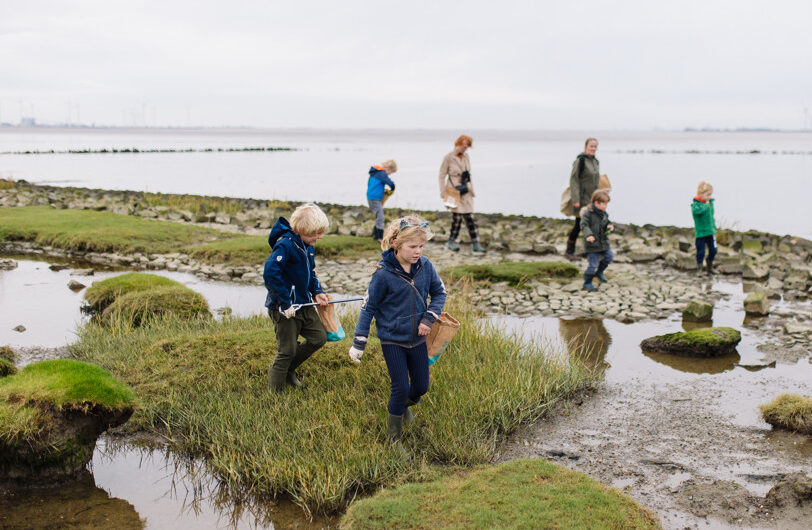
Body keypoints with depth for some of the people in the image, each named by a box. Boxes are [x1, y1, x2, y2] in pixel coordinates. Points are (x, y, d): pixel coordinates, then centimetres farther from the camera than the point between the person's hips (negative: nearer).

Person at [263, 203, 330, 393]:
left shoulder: (307, 246, 7)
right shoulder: (285, 245, -22)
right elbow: (270, 273, -30)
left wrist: (317, 292, 4)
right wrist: (285, 304, -27)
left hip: (304, 304, 9)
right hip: (284, 308, -9)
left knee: (319, 338, 12)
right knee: (287, 350, -1)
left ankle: (288, 369, 29)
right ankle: (275, 390, 16)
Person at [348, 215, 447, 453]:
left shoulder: (425, 266, -6)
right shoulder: (383, 274, -18)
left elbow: (439, 292, 8)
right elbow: (369, 307, -11)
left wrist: (429, 318, -7)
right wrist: (358, 343, -11)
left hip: (417, 339, 4)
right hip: (392, 339, -4)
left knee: (421, 386, 12)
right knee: (401, 387, -4)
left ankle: (405, 404, 47)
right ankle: (394, 438, 16)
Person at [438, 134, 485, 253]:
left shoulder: (466, 156, 9)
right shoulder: (448, 158, -6)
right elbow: (442, 175, -3)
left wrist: (471, 189, 16)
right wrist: (443, 193, -6)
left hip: (466, 191, 5)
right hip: (454, 191, -5)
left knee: (470, 218, 1)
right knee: (457, 217, -7)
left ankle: (475, 244, 1)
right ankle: (452, 241, 10)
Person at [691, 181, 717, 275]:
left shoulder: (710, 203, 7)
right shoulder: (695, 204, -15)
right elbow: (696, 211, -39)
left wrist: (714, 227, 17)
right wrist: (706, 205, -30)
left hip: (710, 232, 7)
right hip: (700, 232, -7)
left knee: (713, 250, 11)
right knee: (701, 252, -1)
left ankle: (709, 268, 30)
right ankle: (699, 269, 14)